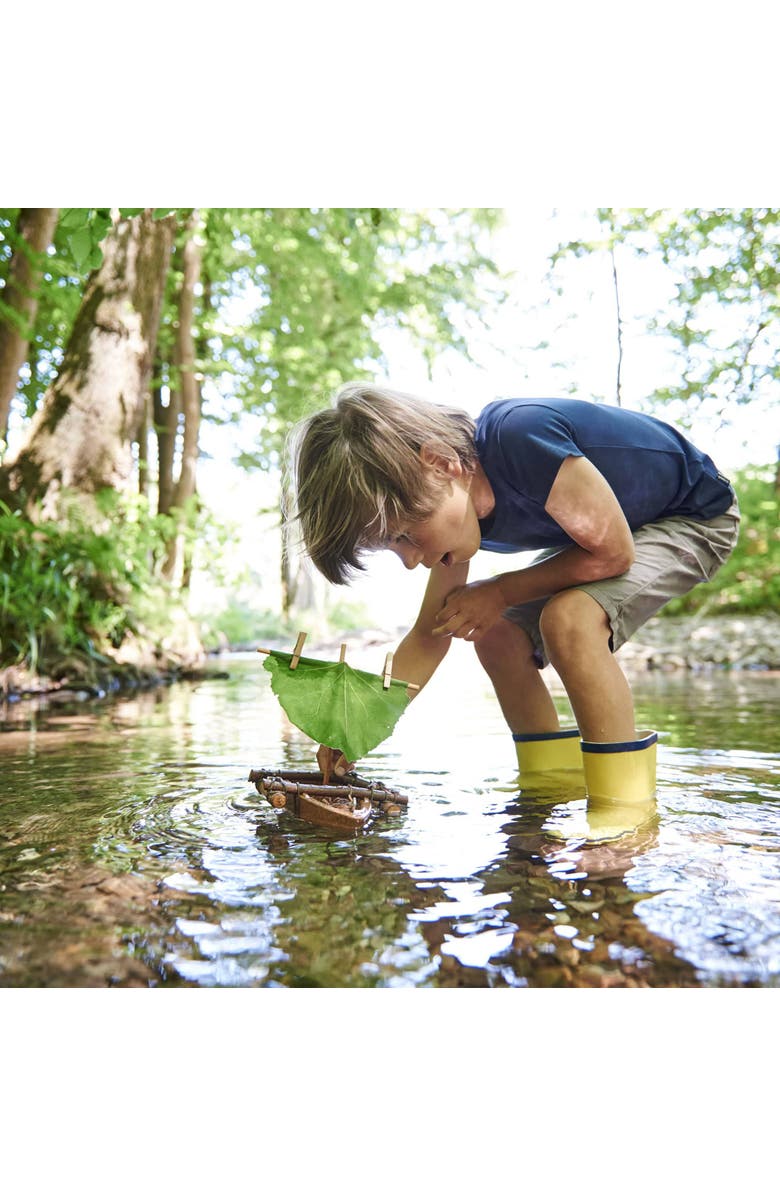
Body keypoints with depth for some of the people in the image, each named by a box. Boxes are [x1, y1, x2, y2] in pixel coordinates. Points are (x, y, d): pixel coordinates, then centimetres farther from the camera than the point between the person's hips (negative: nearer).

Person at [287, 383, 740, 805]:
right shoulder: (453, 511, -10)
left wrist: (498, 593, -19)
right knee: (498, 637, 1)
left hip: (696, 515, -8)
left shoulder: (521, 437, -37)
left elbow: (611, 553, -27)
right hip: (602, 529, 8)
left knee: (570, 617, -32)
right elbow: (430, 635, -2)